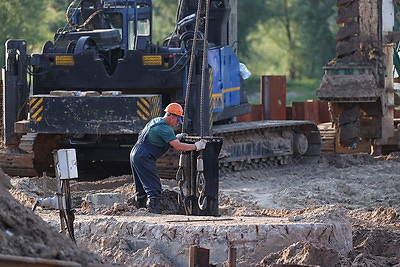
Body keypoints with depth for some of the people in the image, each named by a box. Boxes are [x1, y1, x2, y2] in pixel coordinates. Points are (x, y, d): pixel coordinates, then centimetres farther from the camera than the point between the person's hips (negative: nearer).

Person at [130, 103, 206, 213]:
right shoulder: (164, 128, -13)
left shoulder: (155, 121, 17)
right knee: (154, 188, -11)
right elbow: (178, 146, -19)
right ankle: (154, 211, -17)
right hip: (144, 158, -10)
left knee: (141, 188, 15)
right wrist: (196, 146, -11)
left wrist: (176, 137, 28)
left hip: (135, 154, 10)